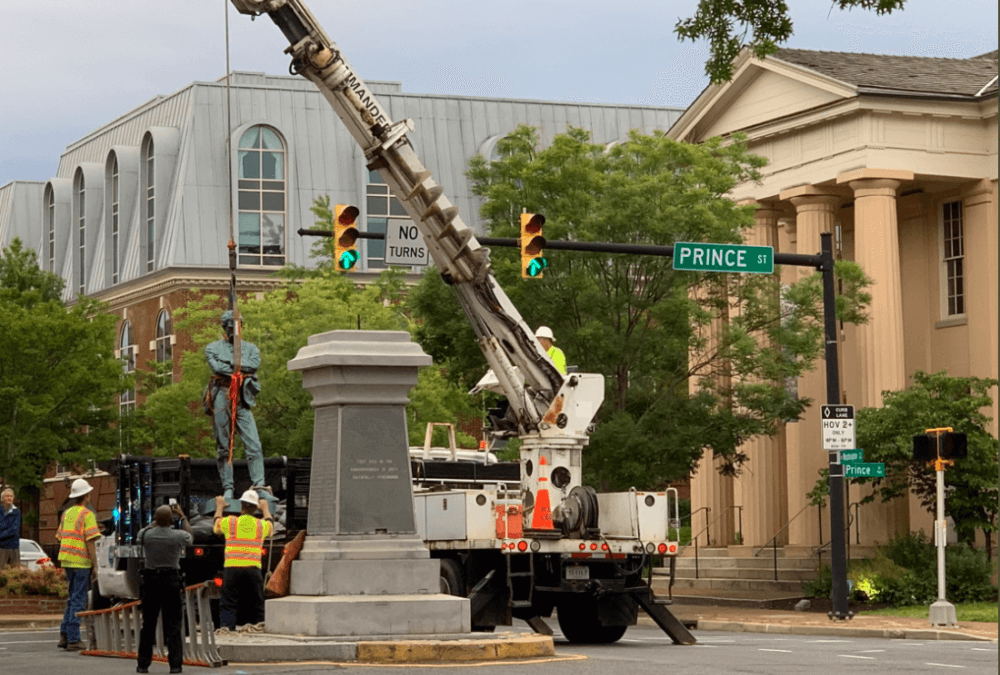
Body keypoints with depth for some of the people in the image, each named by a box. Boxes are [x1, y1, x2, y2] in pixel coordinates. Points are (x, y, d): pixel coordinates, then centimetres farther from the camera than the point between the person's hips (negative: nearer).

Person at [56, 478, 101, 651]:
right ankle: (73, 640, -2)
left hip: (67, 561, 7)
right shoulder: (87, 515, -10)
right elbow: (90, 542, -15)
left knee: (73, 599, 18)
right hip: (81, 562, -7)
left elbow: (61, 538, 16)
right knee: (78, 600, -3)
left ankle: (64, 635, 14)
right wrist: (95, 565, -11)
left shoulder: (67, 513, 13)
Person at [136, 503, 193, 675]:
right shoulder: (178, 536, -9)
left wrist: (157, 519, 29)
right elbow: (190, 537, 15)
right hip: (171, 581, -2)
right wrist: (182, 516, 24)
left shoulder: (146, 534, -7)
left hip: (150, 581, 2)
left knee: (148, 624, 9)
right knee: (173, 625, 2)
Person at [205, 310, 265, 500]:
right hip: (221, 397, -1)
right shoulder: (213, 348, 12)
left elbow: (255, 363, -4)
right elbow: (216, 366, -7)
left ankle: (258, 484, -16)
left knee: (254, 443, -12)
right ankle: (227, 488, 5)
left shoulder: (250, 348, 17)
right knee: (223, 446, 1)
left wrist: (231, 363, -6)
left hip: (242, 399, 1)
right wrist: (241, 367, -4)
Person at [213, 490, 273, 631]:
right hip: (253, 569, 1)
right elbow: (270, 525, 36)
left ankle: (226, 627, -15)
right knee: (255, 605, 9)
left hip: (231, 568, -1)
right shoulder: (261, 525, 10)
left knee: (228, 604, -1)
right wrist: (265, 508, 53)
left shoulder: (229, 522, 4)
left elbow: (216, 526, 27)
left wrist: (220, 507, 43)